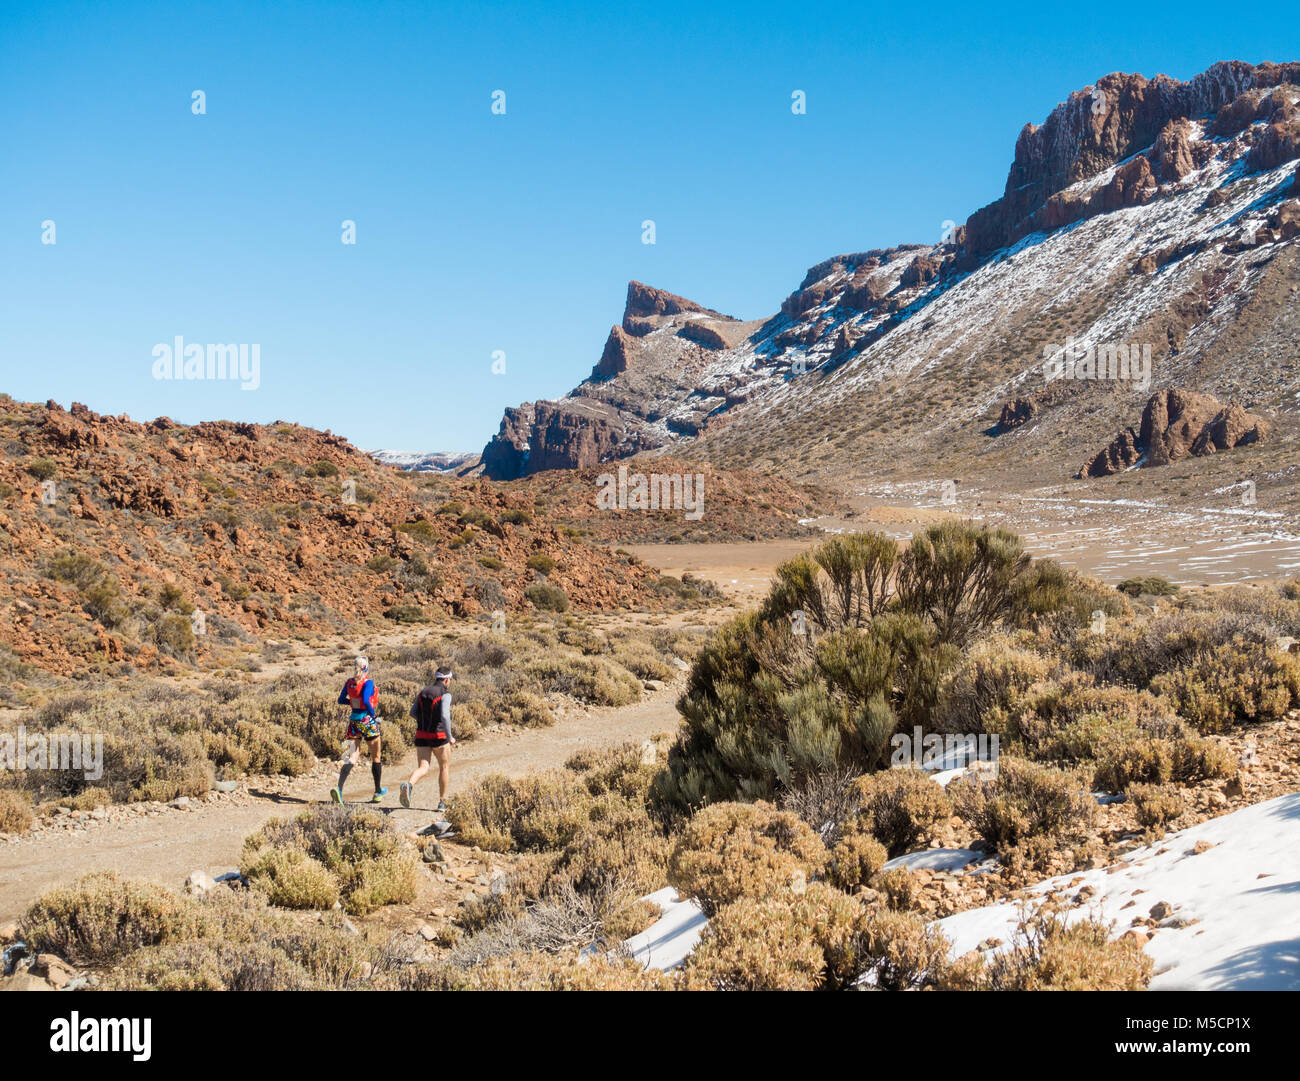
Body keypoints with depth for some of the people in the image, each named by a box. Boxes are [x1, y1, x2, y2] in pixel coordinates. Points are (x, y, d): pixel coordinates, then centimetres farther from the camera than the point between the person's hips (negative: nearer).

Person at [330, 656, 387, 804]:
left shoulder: (349, 683, 4)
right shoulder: (368, 683, -14)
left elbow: (341, 700, 10)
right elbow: (366, 701, -26)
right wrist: (374, 715, -14)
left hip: (353, 720, 5)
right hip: (367, 720, -5)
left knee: (351, 758, 2)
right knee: (375, 757, 13)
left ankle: (339, 788, -20)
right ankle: (378, 792, 23)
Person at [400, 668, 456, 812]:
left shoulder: (422, 693, 10)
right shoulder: (445, 694, -10)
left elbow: (413, 713, 8)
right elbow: (445, 716, -22)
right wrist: (450, 737, -12)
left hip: (421, 736, 4)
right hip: (438, 737, -4)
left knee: (422, 768, 1)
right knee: (445, 767, 16)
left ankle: (409, 785, -33)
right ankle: (442, 803, 19)